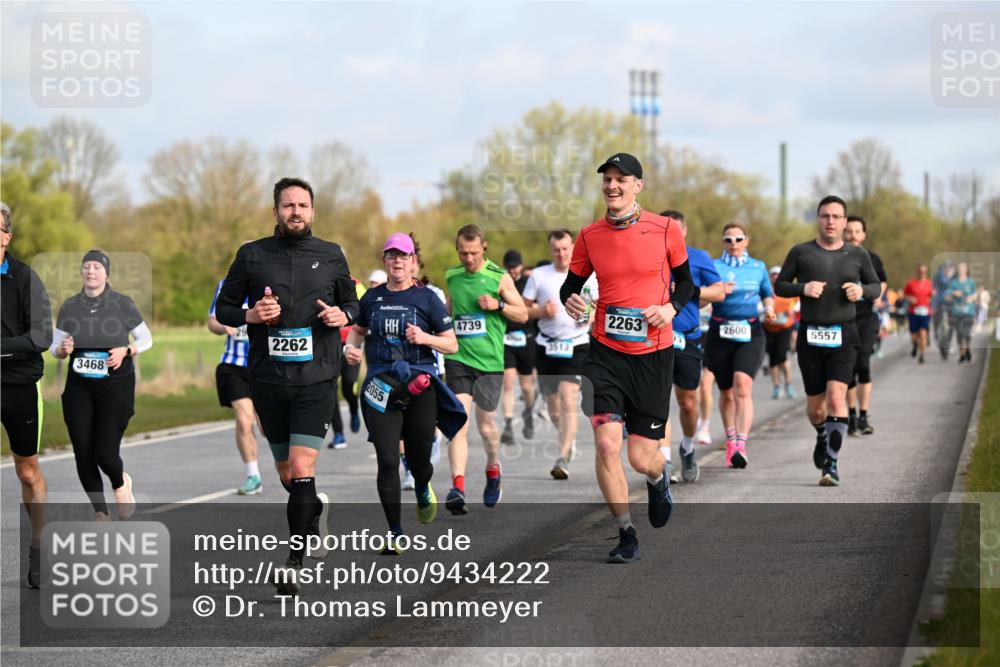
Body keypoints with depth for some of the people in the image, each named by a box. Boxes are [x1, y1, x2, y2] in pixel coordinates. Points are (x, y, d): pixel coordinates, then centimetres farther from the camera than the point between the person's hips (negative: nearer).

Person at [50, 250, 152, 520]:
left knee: (105, 454, -12)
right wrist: (62, 349, -13)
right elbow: (55, 347, 10)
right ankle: (101, 513, 18)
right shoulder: (69, 307, 3)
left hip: (116, 386, -3)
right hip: (79, 389, 3)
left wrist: (125, 351, -14)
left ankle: (121, 483, 25)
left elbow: (146, 339, 5)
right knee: (83, 455, -1)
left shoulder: (122, 304, -4)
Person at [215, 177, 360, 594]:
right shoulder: (251, 256, 4)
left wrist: (342, 315, -5)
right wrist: (251, 315, -11)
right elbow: (223, 308, 9)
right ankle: (316, 509, 45)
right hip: (268, 381, 2)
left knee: (301, 470, -14)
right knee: (286, 476, 12)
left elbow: (351, 302, 18)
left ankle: (293, 564, -11)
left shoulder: (331, 256, 6)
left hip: (316, 378, -2)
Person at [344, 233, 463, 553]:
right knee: (387, 461, -6)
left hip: (419, 385, -1)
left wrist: (424, 338, -16)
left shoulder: (426, 298, 0)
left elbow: (452, 345, 2)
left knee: (419, 457, 7)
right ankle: (395, 534, 1)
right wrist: (350, 347, 5)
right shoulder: (372, 297, 8)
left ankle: (423, 491, 46)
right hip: (380, 385, 2)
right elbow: (358, 329, 26)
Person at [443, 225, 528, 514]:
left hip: (489, 360, -1)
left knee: (486, 425, 7)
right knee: (459, 422, -13)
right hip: (457, 359, 2)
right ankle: (457, 487, -22)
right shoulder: (452, 276, 9)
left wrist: (498, 305, -13)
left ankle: (493, 470, 37)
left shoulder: (499, 278, -1)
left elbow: (523, 314, 3)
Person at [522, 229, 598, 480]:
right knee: (552, 401, 10)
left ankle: (563, 460, -20)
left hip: (575, 345, -3)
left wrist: (591, 315, -10)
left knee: (568, 401, -16)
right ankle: (567, 439, 40)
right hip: (546, 345, 3)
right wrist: (542, 311, -13)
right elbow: (523, 308, 7)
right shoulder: (538, 275, 5)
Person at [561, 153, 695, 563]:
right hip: (605, 352, 1)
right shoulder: (590, 236, 2)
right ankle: (626, 533, 2)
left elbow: (687, 280, 9)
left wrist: (671, 307, -11)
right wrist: (570, 300, -10)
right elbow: (572, 283, 13)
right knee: (607, 444, -14)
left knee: (641, 458, 1)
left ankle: (658, 479, 40)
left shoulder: (665, 230, -3)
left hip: (653, 353, -1)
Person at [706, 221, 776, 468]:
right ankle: (730, 441, 30)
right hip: (720, 334, 1)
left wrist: (769, 308, 2)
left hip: (750, 333, -1)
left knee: (743, 387, -19)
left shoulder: (758, 267, 11)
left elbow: (767, 294, 24)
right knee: (726, 393, 9)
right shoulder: (713, 266, 5)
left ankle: (741, 446, -28)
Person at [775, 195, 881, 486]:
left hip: (843, 336, -1)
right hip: (810, 336, 1)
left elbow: (876, 286, 16)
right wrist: (803, 288, -13)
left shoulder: (857, 255, 6)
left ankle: (831, 463, -15)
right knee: (815, 405, 8)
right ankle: (823, 437, 42)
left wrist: (862, 291, -7)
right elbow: (780, 285, 7)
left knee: (836, 396, -18)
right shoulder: (801, 253, 3)